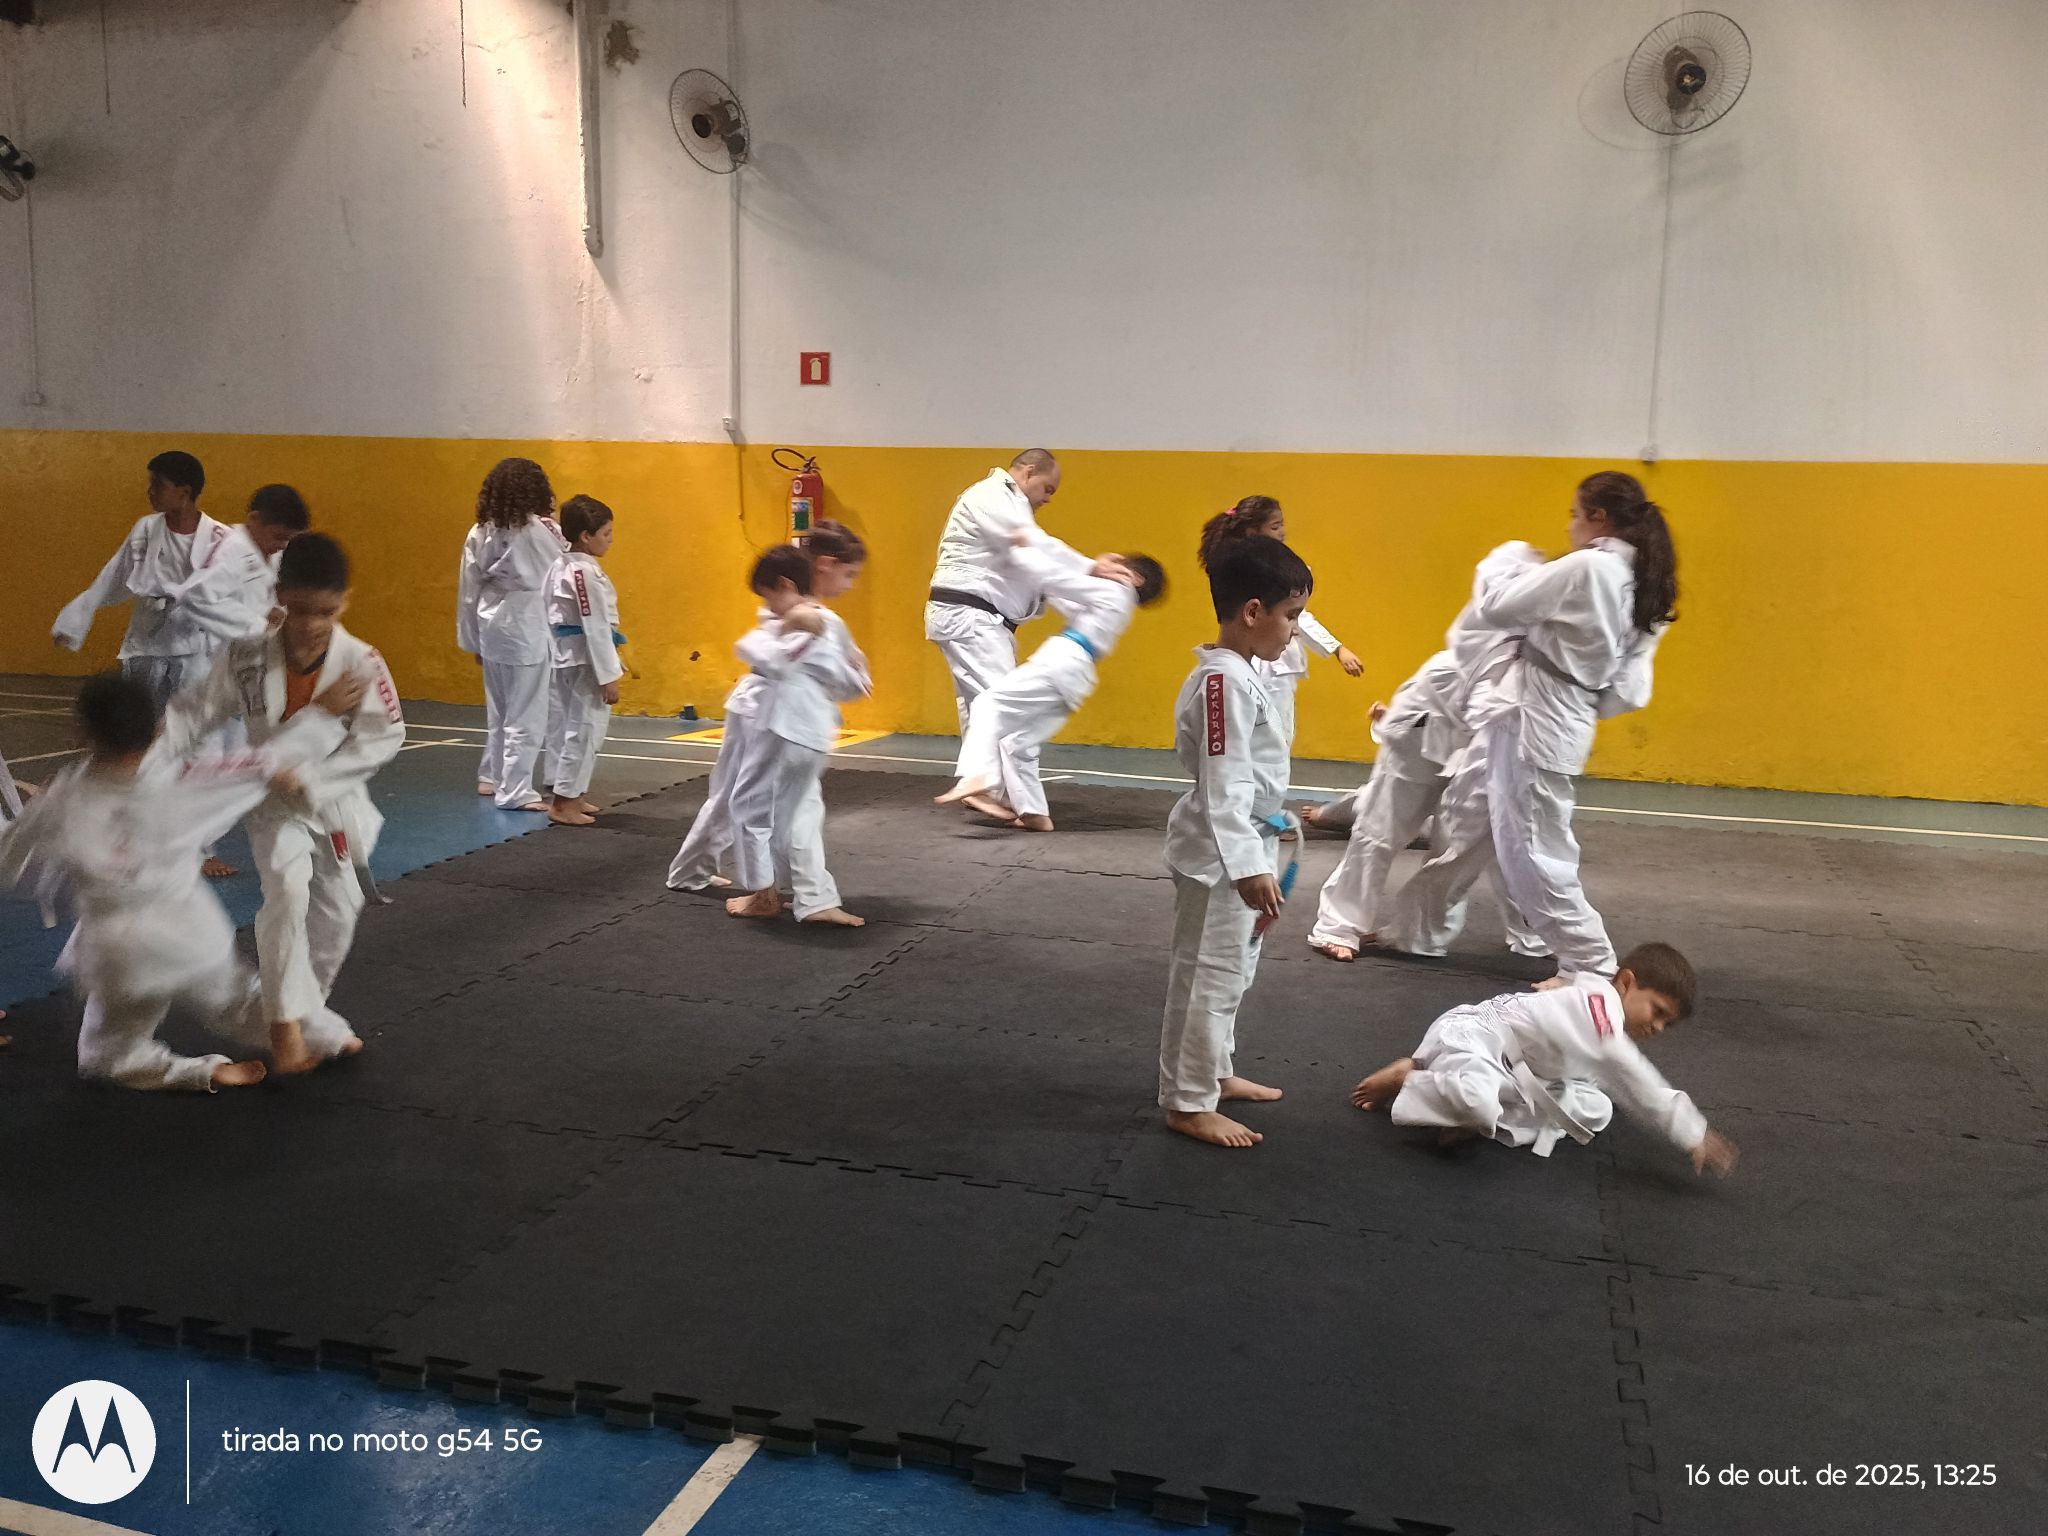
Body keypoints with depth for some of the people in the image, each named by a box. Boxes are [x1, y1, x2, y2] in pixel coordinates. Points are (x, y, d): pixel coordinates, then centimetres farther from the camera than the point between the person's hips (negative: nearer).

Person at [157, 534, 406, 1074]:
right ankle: (291, 1020, -13)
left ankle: (304, 1009, 37)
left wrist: (311, 778, -26)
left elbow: (383, 737, -20)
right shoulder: (246, 658, -15)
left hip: (337, 802, 2)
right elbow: (196, 713, -7)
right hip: (274, 802, -2)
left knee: (338, 911, 13)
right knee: (287, 890, -25)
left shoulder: (360, 663, -20)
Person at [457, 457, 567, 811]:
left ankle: (491, 776, 33)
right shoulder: (536, 530, -15)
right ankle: (514, 791, 2)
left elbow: (469, 589, 8)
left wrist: (473, 640, 16)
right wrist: (557, 535, 5)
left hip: (491, 627, 7)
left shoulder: (480, 532, 4)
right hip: (526, 629, -7)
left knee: (500, 708, 21)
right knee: (526, 713, 0)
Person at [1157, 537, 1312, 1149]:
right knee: (1208, 975, -1)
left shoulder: (1240, 673, 8)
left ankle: (1213, 1072, 37)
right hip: (1222, 853, -10)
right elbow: (1223, 786, -26)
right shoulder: (1225, 681, -23)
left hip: (1242, 843, 10)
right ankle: (1187, 1103, 10)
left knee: (1230, 969, 21)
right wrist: (1250, 866, -28)